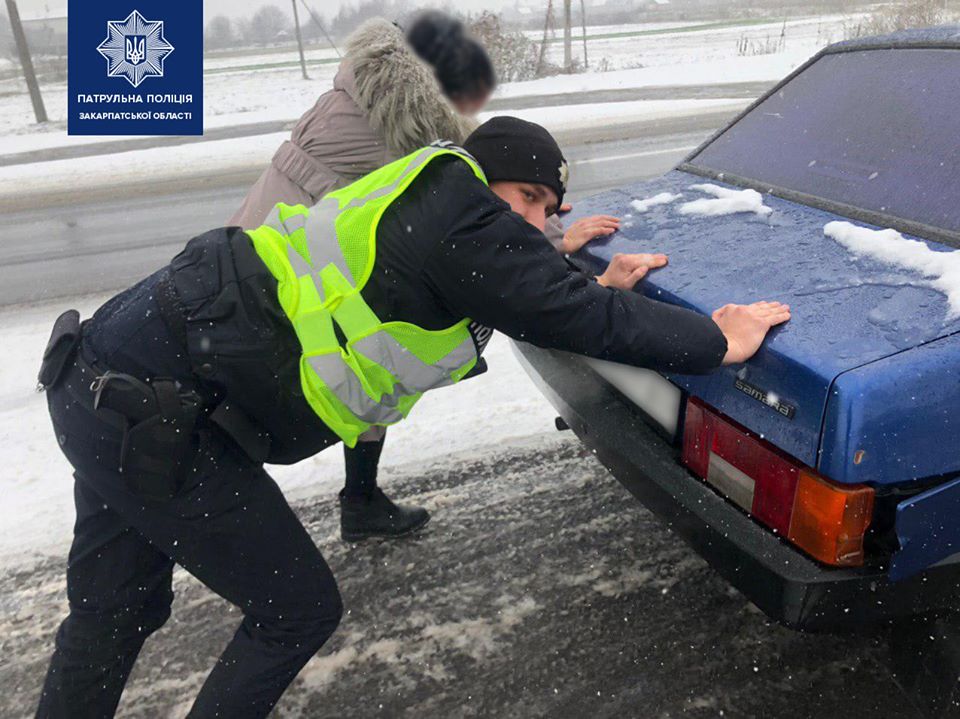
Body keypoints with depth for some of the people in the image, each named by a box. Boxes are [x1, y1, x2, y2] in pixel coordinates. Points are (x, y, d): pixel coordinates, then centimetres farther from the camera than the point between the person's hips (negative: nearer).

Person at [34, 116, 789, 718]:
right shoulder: (463, 217, -12)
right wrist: (717, 341, 2)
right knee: (300, 612, 6)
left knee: (114, 614, 24)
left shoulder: (427, 210, 17)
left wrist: (599, 291, 26)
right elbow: (580, 320, -11)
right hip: (156, 412, -10)